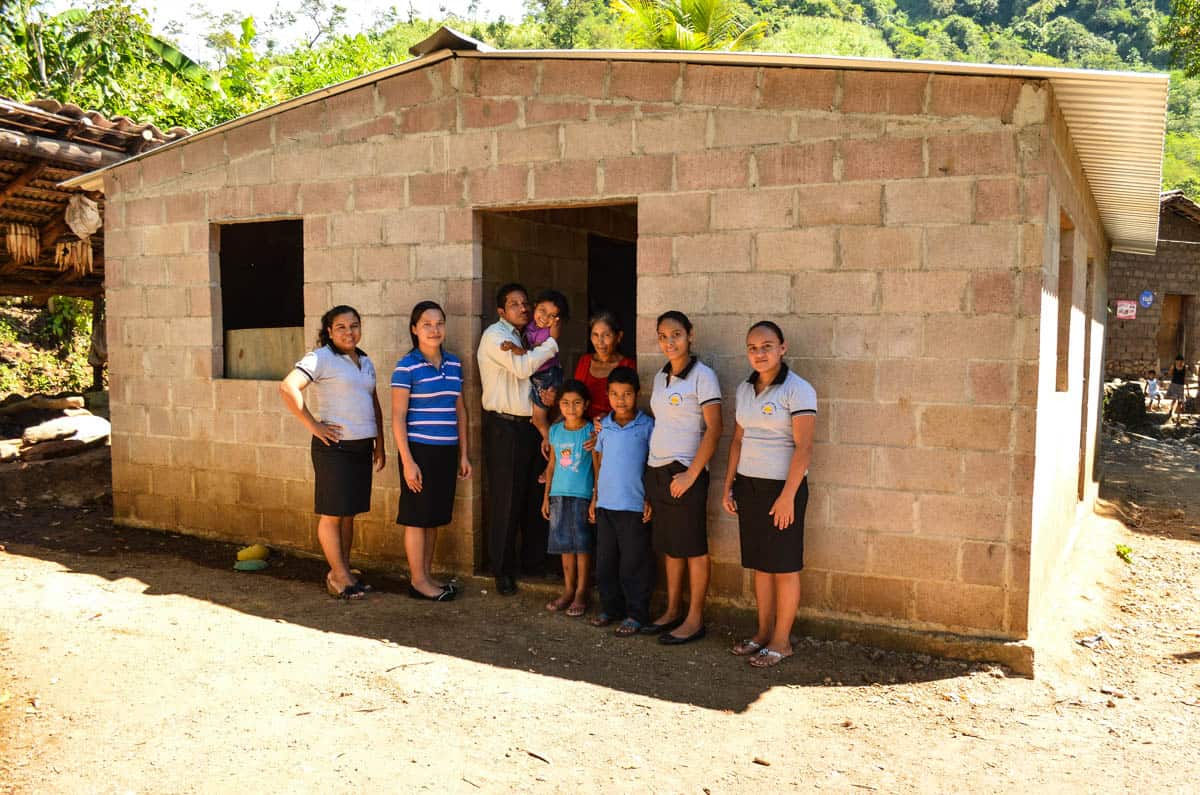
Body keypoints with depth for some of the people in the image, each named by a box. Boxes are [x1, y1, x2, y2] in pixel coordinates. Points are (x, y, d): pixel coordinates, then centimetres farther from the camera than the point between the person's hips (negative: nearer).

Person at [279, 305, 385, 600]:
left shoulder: (365, 362, 15)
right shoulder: (321, 358, -8)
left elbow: (374, 405, 21)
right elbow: (287, 388, -20)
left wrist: (380, 444, 16)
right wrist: (313, 425, -17)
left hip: (362, 446, 7)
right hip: (334, 446, -7)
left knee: (350, 512, 13)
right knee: (332, 513, 1)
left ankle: (341, 572, 23)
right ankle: (339, 576, 8)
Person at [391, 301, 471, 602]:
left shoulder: (454, 364, 9)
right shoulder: (407, 366, -9)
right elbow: (398, 416, -10)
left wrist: (463, 453, 12)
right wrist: (408, 461, -15)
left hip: (447, 451, 6)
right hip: (420, 451, -6)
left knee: (434, 516, 14)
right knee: (417, 517, 3)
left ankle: (427, 575, 25)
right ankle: (418, 580, 14)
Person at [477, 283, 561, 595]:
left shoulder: (524, 338, 16)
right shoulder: (495, 335, -8)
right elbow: (522, 367, -22)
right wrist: (552, 341, -14)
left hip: (531, 425, 8)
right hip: (505, 427, -7)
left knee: (535, 497, 12)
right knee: (506, 501, -1)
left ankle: (533, 561, 25)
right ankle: (503, 570, 9)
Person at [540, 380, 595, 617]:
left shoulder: (591, 432, -6)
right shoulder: (555, 431, 7)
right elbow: (552, 465, 14)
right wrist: (546, 496, 13)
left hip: (582, 495, -4)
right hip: (559, 495, 4)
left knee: (583, 545, 1)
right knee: (565, 545, 10)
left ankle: (581, 593, 12)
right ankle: (568, 591, 21)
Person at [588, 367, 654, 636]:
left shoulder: (647, 426, -5)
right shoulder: (604, 425, 8)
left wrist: (651, 499, -7)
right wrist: (595, 498, 14)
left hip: (635, 506, -5)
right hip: (605, 504, 5)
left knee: (633, 564, 1)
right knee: (605, 561, 12)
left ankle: (636, 614, 13)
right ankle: (610, 607, 26)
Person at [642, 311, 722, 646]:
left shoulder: (702, 376, -9)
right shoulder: (660, 377, 13)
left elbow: (713, 429, -13)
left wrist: (692, 473, -17)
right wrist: (652, 474, 13)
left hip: (684, 472, -7)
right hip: (656, 471, 7)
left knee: (693, 548, 1)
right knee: (669, 546, 14)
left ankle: (694, 619, 10)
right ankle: (672, 611, 24)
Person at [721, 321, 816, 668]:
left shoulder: (797, 390, -11)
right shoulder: (744, 389, 9)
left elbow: (803, 447, -15)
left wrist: (787, 496, -19)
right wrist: (729, 485, 10)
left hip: (782, 486, -6)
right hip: (748, 484, 6)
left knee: (783, 567, 3)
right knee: (759, 563, 12)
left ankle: (781, 640, 13)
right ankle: (764, 631, 23)